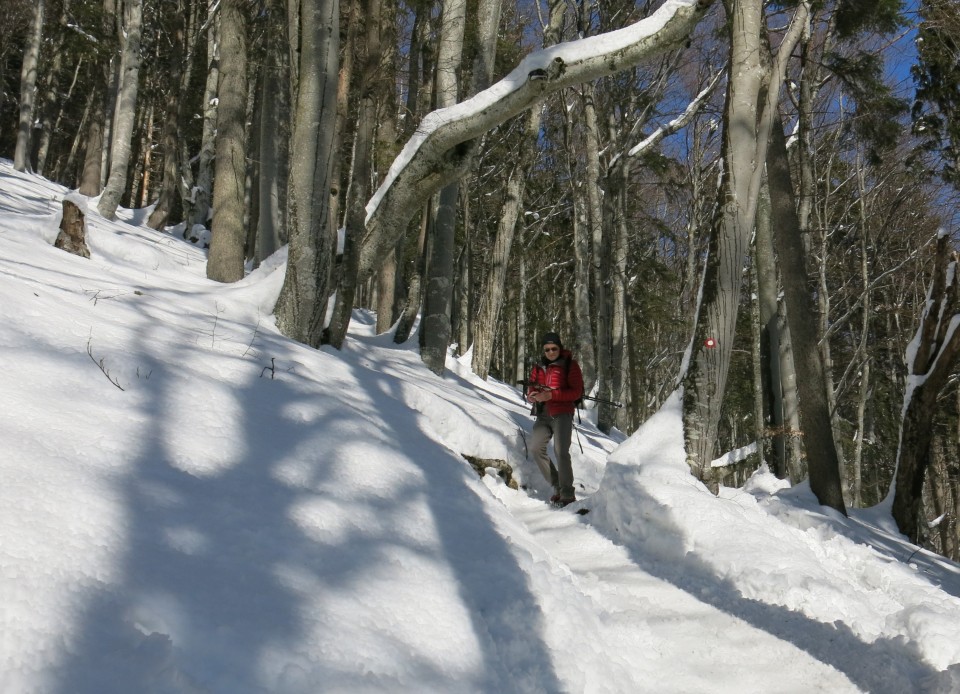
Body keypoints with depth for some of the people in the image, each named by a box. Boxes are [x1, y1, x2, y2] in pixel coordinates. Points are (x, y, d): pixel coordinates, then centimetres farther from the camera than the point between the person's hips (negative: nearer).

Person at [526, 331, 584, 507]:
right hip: (543, 415, 6)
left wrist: (550, 395, -20)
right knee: (536, 448, -8)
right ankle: (557, 486, 5)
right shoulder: (538, 367, 15)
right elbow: (531, 388, 19)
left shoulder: (570, 365, -2)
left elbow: (577, 392, -10)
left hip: (562, 414, -6)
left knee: (561, 451, -16)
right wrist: (532, 396, -8)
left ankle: (568, 495, -10)